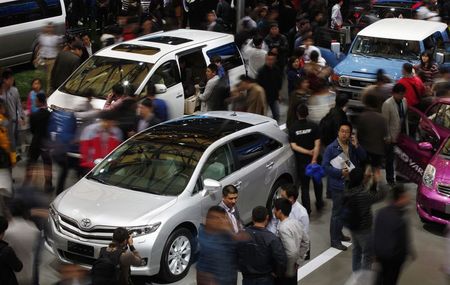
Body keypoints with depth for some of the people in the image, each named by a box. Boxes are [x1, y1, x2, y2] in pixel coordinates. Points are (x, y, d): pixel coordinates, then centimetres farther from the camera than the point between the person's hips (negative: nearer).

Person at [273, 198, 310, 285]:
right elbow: (306, 242, 10)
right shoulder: (296, 222, 0)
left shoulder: (283, 229, -27)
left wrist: (287, 270, -19)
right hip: (293, 269, 8)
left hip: (285, 272, -8)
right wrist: (298, 261, 12)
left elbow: (292, 252, -32)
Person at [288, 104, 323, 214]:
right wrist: (314, 159, -19)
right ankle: (319, 204, 36)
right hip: (314, 159, 0)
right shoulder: (313, 126, -10)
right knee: (317, 182, 21)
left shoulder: (292, 128, -8)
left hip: (301, 161, 0)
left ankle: (307, 209, 7)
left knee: (304, 186, 9)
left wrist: (309, 152, -13)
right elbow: (317, 144, -17)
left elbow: (294, 146, -12)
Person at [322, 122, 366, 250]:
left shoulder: (352, 146, 5)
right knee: (337, 213, -3)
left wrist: (356, 146, -16)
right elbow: (325, 166, -14)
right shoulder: (331, 148, -13)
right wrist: (340, 172, -21)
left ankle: (338, 234, 36)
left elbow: (363, 158, -1)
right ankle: (335, 240, 5)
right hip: (338, 185, -7)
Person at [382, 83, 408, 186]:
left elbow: (405, 117, 9)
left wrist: (407, 132, 9)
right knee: (390, 159, 10)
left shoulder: (404, 101, 0)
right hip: (392, 136, -5)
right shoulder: (387, 104, -19)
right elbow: (385, 122, -16)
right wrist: (388, 138, -14)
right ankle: (390, 179, 23)